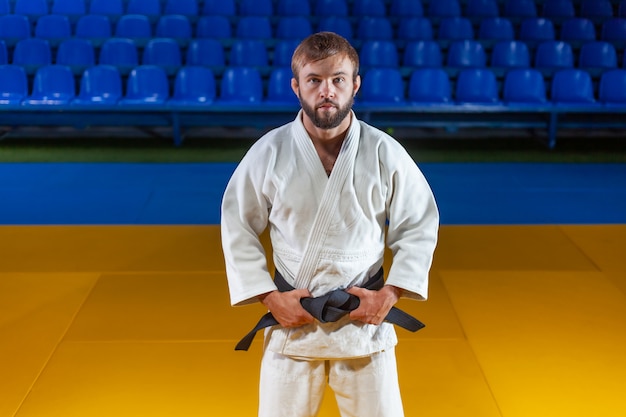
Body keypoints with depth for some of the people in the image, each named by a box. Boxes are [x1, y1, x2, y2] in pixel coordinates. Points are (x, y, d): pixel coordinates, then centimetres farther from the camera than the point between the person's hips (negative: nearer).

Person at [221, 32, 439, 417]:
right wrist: (270, 297, -6)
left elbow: (418, 229, 1)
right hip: (291, 319, 0)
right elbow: (239, 230, 1)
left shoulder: (385, 153, -8)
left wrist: (389, 294, -8)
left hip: (365, 319, 0)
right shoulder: (268, 153, -8)